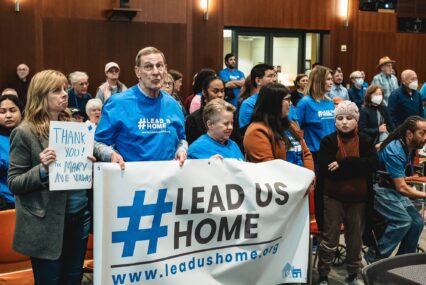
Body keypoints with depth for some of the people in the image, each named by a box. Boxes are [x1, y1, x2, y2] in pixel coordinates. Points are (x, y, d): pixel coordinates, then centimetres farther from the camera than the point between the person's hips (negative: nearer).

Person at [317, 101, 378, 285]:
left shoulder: (365, 141, 3)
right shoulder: (328, 142, -3)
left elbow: (373, 164, -14)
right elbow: (327, 170, -17)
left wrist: (343, 164, -22)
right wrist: (357, 166, -18)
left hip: (358, 198, 2)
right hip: (333, 197, -2)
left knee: (355, 238, 14)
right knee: (329, 238, 2)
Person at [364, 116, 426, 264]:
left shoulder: (410, 148, 0)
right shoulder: (394, 151, -26)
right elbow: (401, 188, -27)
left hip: (393, 189, 9)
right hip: (379, 189, -9)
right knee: (403, 220, -23)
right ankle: (374, 257, -12)